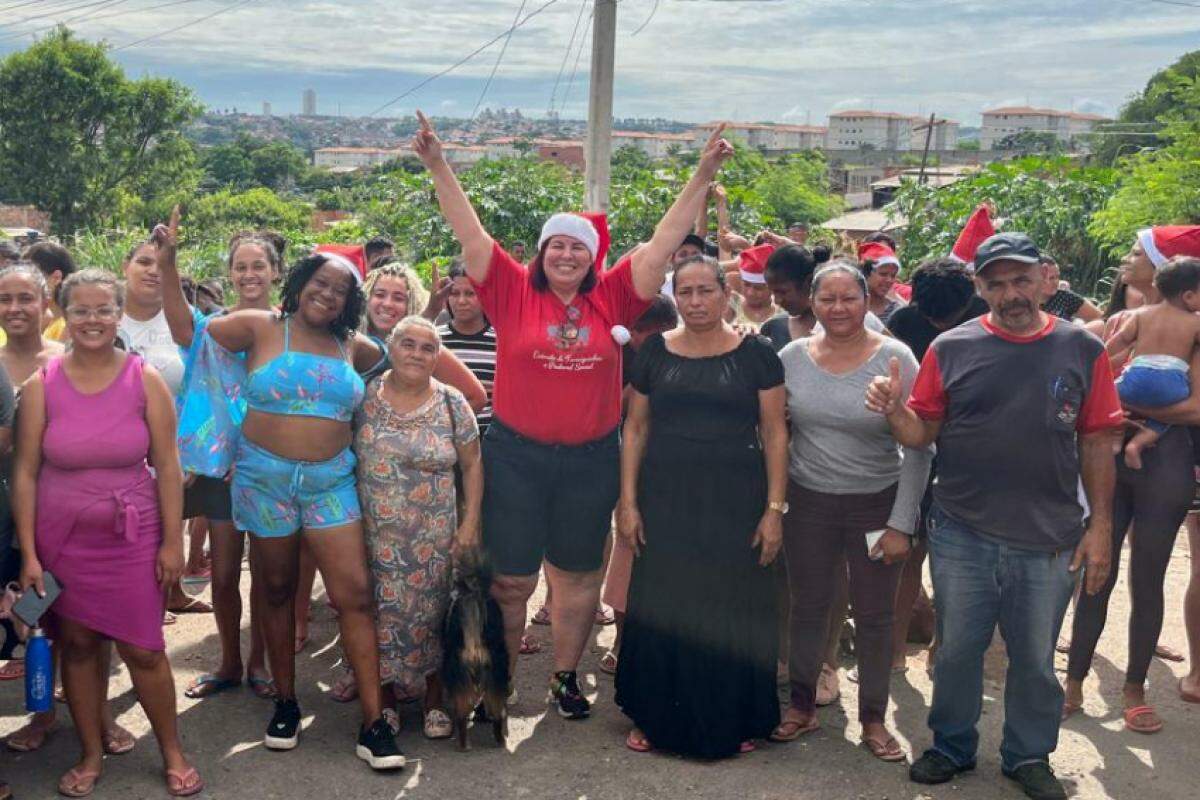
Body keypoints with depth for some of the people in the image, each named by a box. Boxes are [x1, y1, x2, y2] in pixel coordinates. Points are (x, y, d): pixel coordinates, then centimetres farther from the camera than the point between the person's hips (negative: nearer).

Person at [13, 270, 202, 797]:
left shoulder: (145, 380, -5)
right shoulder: (41, 384, -4)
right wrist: (28, 554, -5)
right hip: (62, 537, 1)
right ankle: (91, 755, 28)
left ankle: (172, 753, 20)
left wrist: (173, 541, -4)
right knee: (77, 646, 10)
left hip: (132, 537, -1)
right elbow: (25, 472, -2)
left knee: (144, 650, 1)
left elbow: (167, 466, -2)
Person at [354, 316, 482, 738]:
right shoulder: (366, 395, 0)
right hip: (376, 534, 0)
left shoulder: (451, 403, 0)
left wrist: (470, 523, -2)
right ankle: (385, 696, 21)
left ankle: (435, 699, 19)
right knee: (383, 612, 4)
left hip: (433, 537, 0)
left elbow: (472, 465, 4)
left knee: (430, 612, 2)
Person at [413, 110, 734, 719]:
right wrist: (438, 167, -15)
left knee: (578, 575, 15)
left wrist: (703, 175, -5)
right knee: (510, 578, 6)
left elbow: (664, 241, -1)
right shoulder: (513, 291, -4)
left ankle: (566, 677, 33)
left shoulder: (611, 298, 0)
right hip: (515, 456, -2)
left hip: (591, 459, 2)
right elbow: (470, 234, -8)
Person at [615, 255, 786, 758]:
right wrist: (628, 501, 1)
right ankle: (655, 716, 22)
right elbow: (636, 427, 8)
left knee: (733, 610, 4)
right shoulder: (654, 352, 6)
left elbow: (774, 432, 0)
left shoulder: (755, 354, 0)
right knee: (662, 608, 6)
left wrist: (775, 508, -6)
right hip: (665, 501, 2)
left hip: (735, 503, -1)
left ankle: (733, 720, 21)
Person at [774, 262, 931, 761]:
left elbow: (918, 448, -9)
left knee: (874, 617, 9)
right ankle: (802, 707, 29)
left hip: (876, 504, -2)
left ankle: (873, 719, 24)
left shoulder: (895, 359, -10)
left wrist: (901, 524, -11)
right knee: (808, 608, 12)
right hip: (808, 502, 2)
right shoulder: (792, 358, -2)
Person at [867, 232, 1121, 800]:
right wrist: (894, 411, -21)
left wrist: (1100, 525, -1)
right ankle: (952, 746, 34)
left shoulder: (1082, 351, -2)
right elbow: (922, 433, 0)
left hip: (1049, 540, 0)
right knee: (957, 649, 14)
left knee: (1034, 658, 14)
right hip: (961, 535, 0)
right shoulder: (952, 349, -2)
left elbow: (1096, 444, 1)